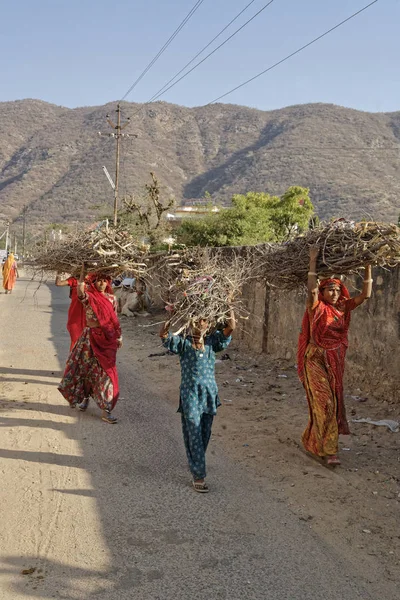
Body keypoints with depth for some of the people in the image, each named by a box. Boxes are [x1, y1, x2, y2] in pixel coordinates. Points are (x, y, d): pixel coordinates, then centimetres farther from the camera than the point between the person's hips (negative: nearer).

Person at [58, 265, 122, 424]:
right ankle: (84, 397, 34)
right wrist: (83, 270, -23)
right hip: (91, 337, -2)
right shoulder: (88, 297, -6)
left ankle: (106, 409, 4)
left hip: (107, 338, 2)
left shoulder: (111, 298, 5)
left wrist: (119, 336, 14)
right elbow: (80, 290, -30)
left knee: (107, 372, 1)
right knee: (86, 367, 8)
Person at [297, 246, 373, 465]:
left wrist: (368, 268, -4)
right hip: (316, 359, -6)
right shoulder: (317, 308, -10)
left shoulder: (343, 308, 4)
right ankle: (328, 450, -4)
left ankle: (312, 441, 31)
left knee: (333, 402, 13)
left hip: (336, 361, 6)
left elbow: (365, 294, 1)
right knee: (325, 402, -9)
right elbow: (312, 289, -27)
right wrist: (313, 260, -28)